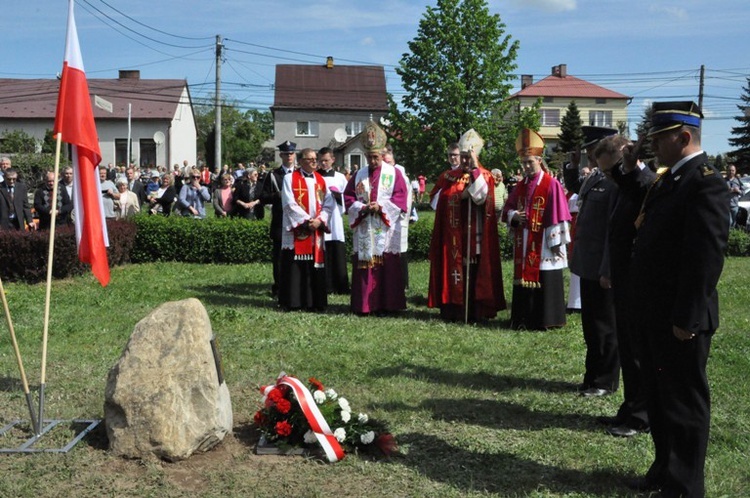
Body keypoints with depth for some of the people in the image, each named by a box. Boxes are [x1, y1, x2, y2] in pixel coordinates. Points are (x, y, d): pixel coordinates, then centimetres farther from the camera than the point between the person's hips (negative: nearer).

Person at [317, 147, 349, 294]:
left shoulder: (340, 177, 10)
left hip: (335, 221, 1)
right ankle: (323, 286, 3)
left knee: (337, 254, -1)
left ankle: (341, 286, 4)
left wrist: (338, 195, -10)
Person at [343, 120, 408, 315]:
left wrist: (381, 207, -14)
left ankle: (387, 304, 6)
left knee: (388, 267, -1)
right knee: (363, 266, 1)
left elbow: (400, 196, -3)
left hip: (387, 229, -2)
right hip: (363, 229, 2)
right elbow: (348, 197, 9)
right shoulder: (359, 175, 11)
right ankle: (364, 305, 7)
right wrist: (362, 208, -9)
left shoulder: (394, 173, 3)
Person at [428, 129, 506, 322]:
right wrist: (459, 195, -8)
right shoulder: (449, 176, 12)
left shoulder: (484, 176, 3)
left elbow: (481, 196, -16)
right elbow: (436, 199, 4)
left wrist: (475, 169, -15)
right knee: (453, 270, 3)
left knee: (473, 272, -3)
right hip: (452, 235, 3)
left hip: (474, 235, -3)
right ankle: (452, 310, 9)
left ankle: (474, 311, 4)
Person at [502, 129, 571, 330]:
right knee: (524, 279, 10)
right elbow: (508, 208, 16)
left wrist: (556, 242, -13)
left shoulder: (551, 184, -8)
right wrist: (514, 216, -7)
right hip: (524, 244, 6)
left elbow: (557, 215, -11)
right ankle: (524, 318, 18)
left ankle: (545, 320, 6)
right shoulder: (521, 186, 12)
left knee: (543, 282, -2)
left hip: (543, 245, -6)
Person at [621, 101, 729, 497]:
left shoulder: (705, 182, -17)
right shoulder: (670, 179, 13)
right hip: (654, 313, 9)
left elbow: (706, 256, -22)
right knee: (658, 397, 20)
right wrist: (630, 171, 11)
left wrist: (687, 318, -22)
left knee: (684, 402, 5)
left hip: (678, 319, -9)